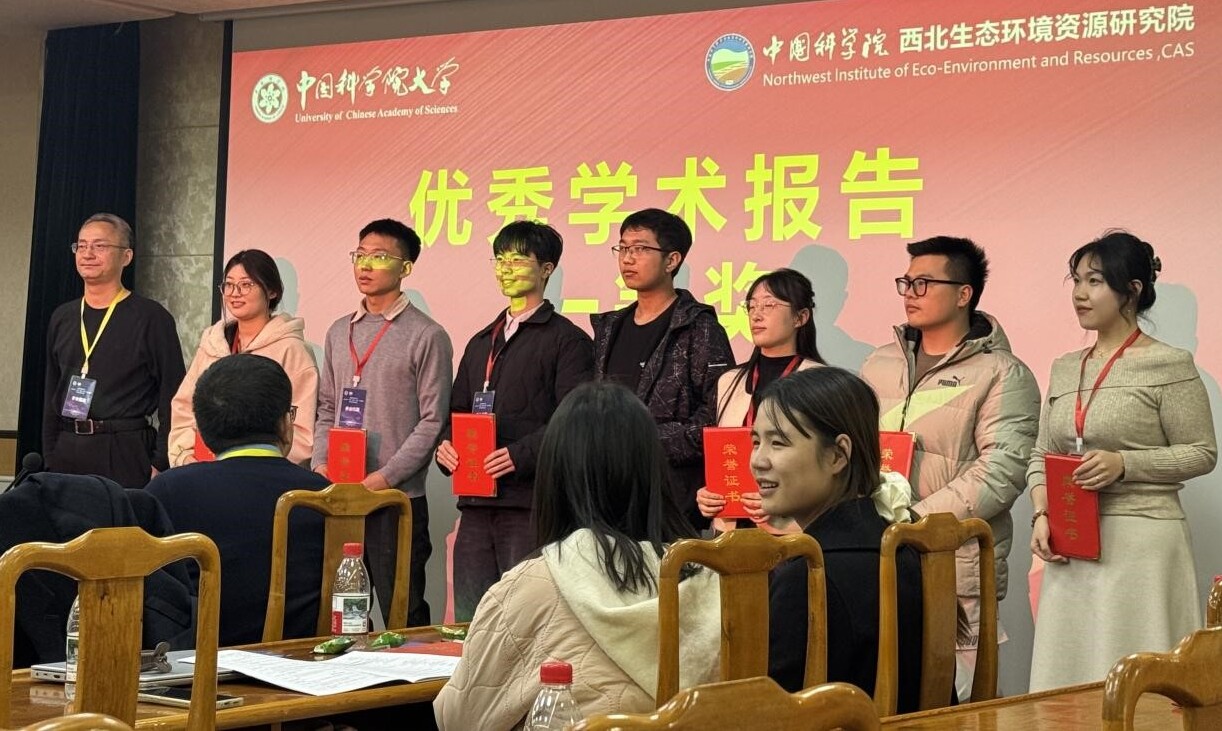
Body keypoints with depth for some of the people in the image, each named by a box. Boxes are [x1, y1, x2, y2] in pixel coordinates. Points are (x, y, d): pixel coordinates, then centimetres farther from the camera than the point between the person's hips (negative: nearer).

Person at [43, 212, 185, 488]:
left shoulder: (151, 318, -4)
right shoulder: (62, 318, 14)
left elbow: (172, 399, -7)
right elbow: (52, 394, 18)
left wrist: (160, 465, -12)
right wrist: (49, 457, 12)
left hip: (126, 454, -5)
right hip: (67, 452, 5)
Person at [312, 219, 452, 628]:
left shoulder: (427, 336, -4)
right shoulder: (340, 332, 15)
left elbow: (433, 421, -8)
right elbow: (327, 409, 18)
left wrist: (384, 477, -15)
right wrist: (321, 465, 2)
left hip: (397, 498, -6)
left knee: (403, 615, -1)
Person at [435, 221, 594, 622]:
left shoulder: (567, 340, 0)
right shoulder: (482, 342, 23)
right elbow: (458, 409, 25)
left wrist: (520, 454, -21)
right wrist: (445, 444, 3)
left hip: (531, 502, -7)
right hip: (476, 503, 7)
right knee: (468, 622, 8)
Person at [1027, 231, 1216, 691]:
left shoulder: (1168, 365, -4)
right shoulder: (1065, 368, 14)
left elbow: (1202, 453, -4)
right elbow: (1041, 456, 16)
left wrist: (1124, 464, -16)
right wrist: (1042, 515, -1)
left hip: (1141, 544, -6)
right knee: (1068, 670, 7)